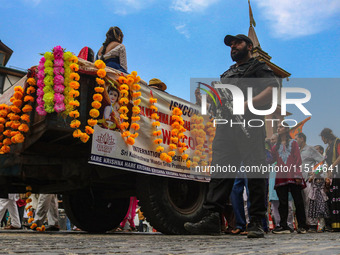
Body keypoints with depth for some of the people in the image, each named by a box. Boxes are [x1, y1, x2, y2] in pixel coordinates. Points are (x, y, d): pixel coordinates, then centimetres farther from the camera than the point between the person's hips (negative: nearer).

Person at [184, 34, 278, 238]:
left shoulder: (259, 67, 11)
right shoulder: (226, 74, 33)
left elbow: (273, 89, -6)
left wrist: (247, 104, -18)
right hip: (225, 127, 6)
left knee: (255, 173, -7)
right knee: (220, 171, -5)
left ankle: (257, 223, -5)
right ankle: (212, 218, -10)